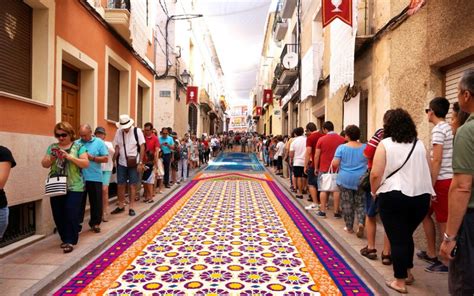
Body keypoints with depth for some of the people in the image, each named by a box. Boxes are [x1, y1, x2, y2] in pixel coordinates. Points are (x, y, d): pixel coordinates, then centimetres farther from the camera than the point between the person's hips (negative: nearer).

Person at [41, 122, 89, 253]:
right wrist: (51, 158, -13)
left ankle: (70, 241, 3)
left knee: (71, 214, -8)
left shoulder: (78, 146, -2)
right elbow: (44, 164, 8)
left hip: (74, 187, -4)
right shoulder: (52, 147, 10)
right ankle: (65, 238, 26)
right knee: (58, 215, 9)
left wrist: (69, 157, -20)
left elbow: (86, 164, -9)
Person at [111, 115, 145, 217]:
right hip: (121, 163, 3)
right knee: (120, 185, 8)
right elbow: (117, 147, 5)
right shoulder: (118, 132, -1)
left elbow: (142, 147, -8)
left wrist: (140, 162, -11)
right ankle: (121, 206, 24)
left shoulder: (137, 131, -10)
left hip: (134, 164, -3)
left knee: (132, 185, 3)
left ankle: (131, 207, 13)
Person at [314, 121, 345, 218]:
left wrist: (316, 168, 7)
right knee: (336, 189, 6)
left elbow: (317, 155, -3)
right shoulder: (342, 139, -1)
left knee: (323, 189, 6)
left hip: (324, 168, -1)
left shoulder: (321, 139, -4)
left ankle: (322, 211, 9)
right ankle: (336, 212, 9)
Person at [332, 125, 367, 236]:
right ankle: (361, 223, -9)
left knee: (347, 204, 8)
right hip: (361, 180, 2)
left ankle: (349, 227, 15)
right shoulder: (365, 147, 0)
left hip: (345, 179, -2)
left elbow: (335, 164, -12)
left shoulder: (341, 147, -8)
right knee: (360, 203, 10)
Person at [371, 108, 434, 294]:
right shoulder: (420, 145, 9)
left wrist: (374, 192, 4)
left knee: (397, 238, 4)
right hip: (421, 197, 5)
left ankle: (400, 281, 11)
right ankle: (408, 273, 34)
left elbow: (375, 174, -13)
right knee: (407, 235, 22)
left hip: (393, 197, -5)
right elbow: (427, 172, 18)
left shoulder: (385, 144, -6)